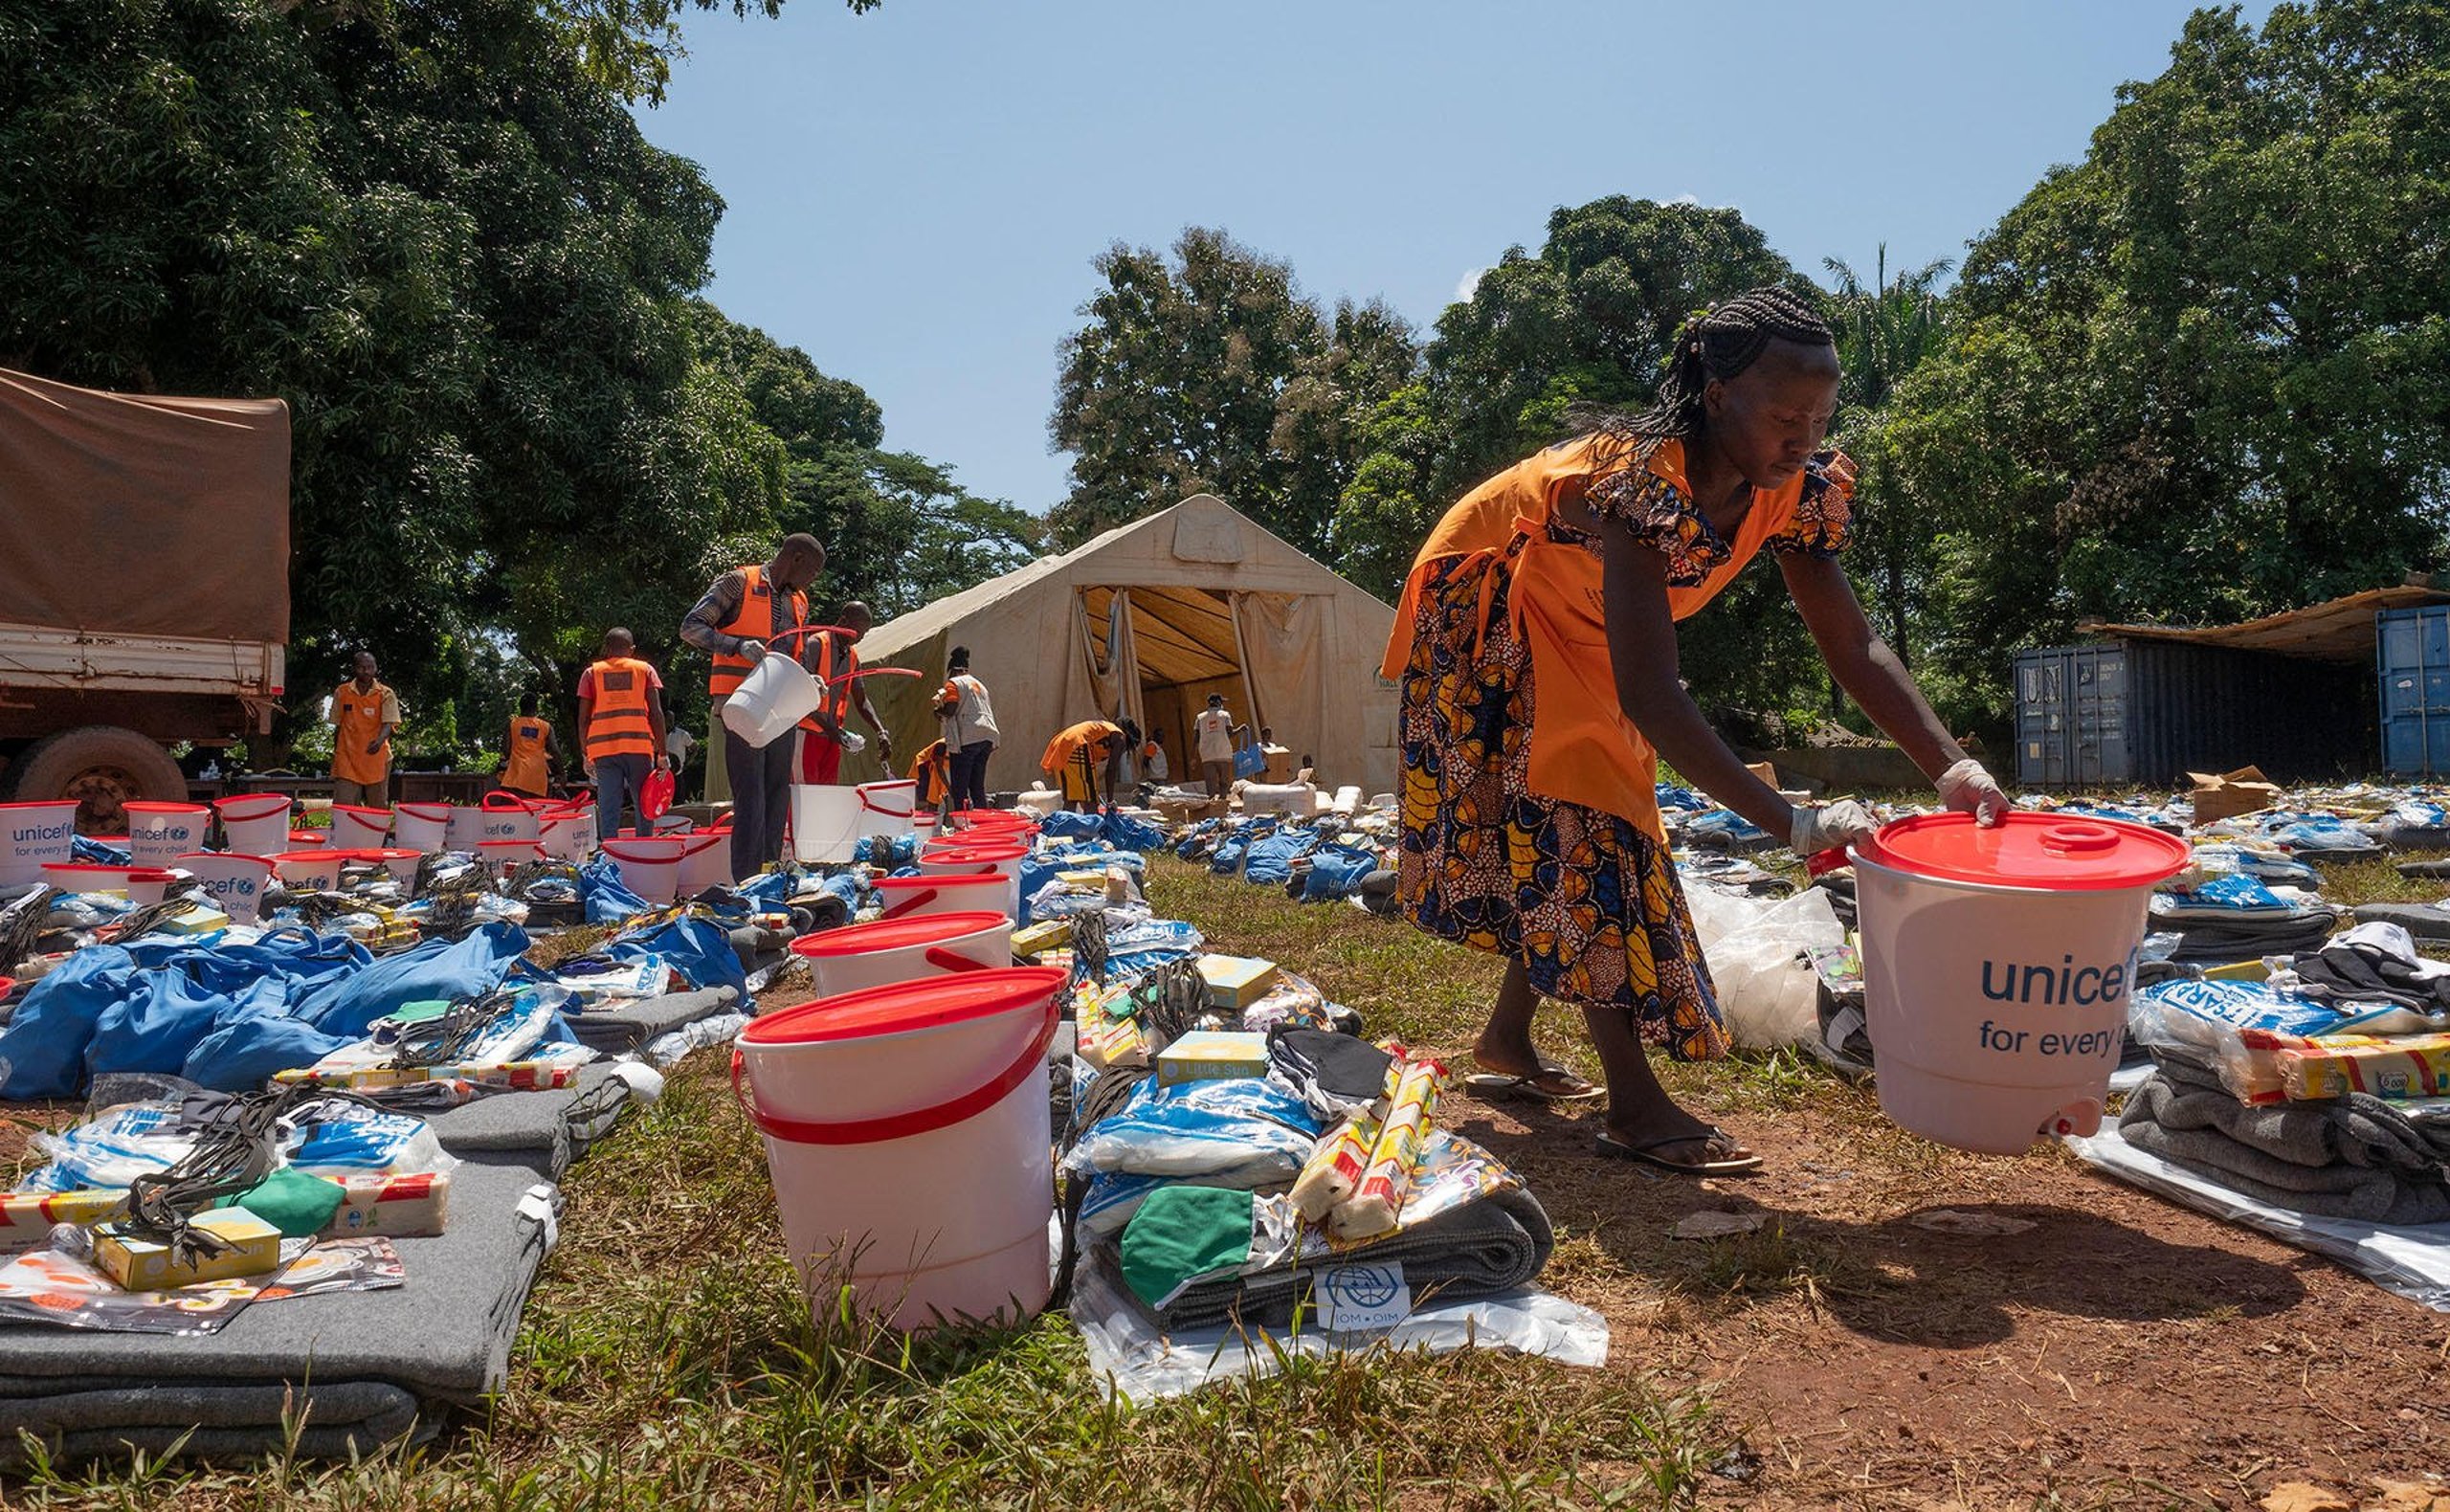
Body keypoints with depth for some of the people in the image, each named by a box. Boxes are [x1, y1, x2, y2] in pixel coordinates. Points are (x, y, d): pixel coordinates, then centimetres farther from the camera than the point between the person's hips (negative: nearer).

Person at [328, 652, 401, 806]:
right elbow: (337, 726, 14)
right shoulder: (341, 693, 7)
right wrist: (335, 754, 14)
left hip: (377, 759, -1)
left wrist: (380, 740, -33)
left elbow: (389, 723, -12)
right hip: (347, 759, 1)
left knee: (378, 808, 4)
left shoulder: (386, 695, -1)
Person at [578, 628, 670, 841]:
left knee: (608, 810, 0)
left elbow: (583, 718, 7)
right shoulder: (645, 669, 11)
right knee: (645, 807, 5)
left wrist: (586, 755, 14)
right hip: (639, 745, -1)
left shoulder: (591, 673, 14)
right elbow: (656, 713, 2)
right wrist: (662, 753, 2)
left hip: (603, 748, 1)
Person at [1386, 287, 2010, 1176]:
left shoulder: (1793, 487, -18)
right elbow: (1650, 695, -46)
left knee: (1563, 838, 10)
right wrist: (1789, 822, -49)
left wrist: (1949, 764, -28)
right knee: (1569, 824, -14)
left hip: (1576, 635, 8)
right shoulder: (1640, 478, -40)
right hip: (1485, 615, -8)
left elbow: (1852, 643, -15)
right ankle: (1634, 1109, -12)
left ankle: (1505, 1045, 27)